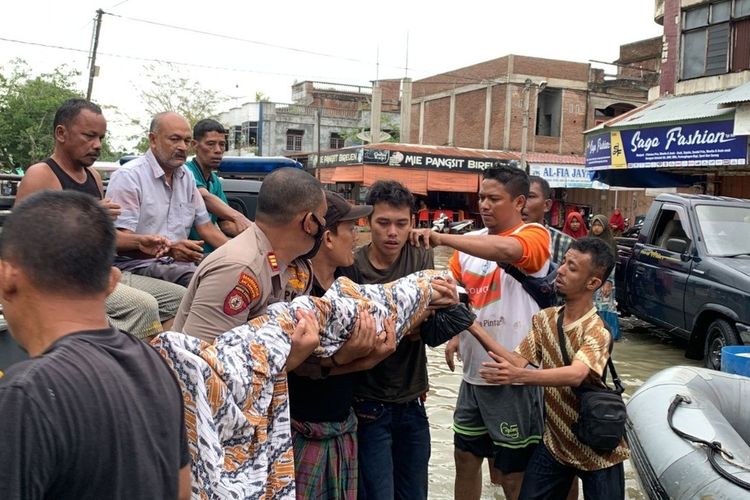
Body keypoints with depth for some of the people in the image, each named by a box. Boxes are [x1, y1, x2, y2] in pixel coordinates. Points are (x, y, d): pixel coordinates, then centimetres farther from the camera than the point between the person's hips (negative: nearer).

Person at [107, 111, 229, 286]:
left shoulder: (186, 176, 17)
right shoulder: (128, 176, -7)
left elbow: (205, 226, 18)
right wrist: (168, 250, -30)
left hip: (178, 264, 8)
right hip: (139, 265, -7)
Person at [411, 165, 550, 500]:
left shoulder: (535, 235, -12)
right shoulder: (469, 242, 8)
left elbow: (506, 250, -35)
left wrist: (440, 238, -36)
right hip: (473, 373, 7)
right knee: (465, 459, 19)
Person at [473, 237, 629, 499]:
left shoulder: (597, 330, -22)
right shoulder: (544, 319, -1)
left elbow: (575, 375, -39)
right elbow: (517, 361, -7)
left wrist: (517, 376, -53)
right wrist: (474, 327, -17)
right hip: (555, 443, 5)